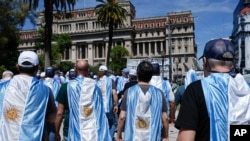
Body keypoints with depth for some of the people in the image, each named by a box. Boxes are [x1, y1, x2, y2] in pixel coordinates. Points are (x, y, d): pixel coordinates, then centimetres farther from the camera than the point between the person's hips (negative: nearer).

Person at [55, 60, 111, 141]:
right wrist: (100, 133, 14)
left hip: (71, 132, -1)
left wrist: (57, 133, 6)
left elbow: (60, 113, -6)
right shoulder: (95, 87, -1)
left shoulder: (66, 87, -6)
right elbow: (100, 113, 3)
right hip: (91, 133, 2)